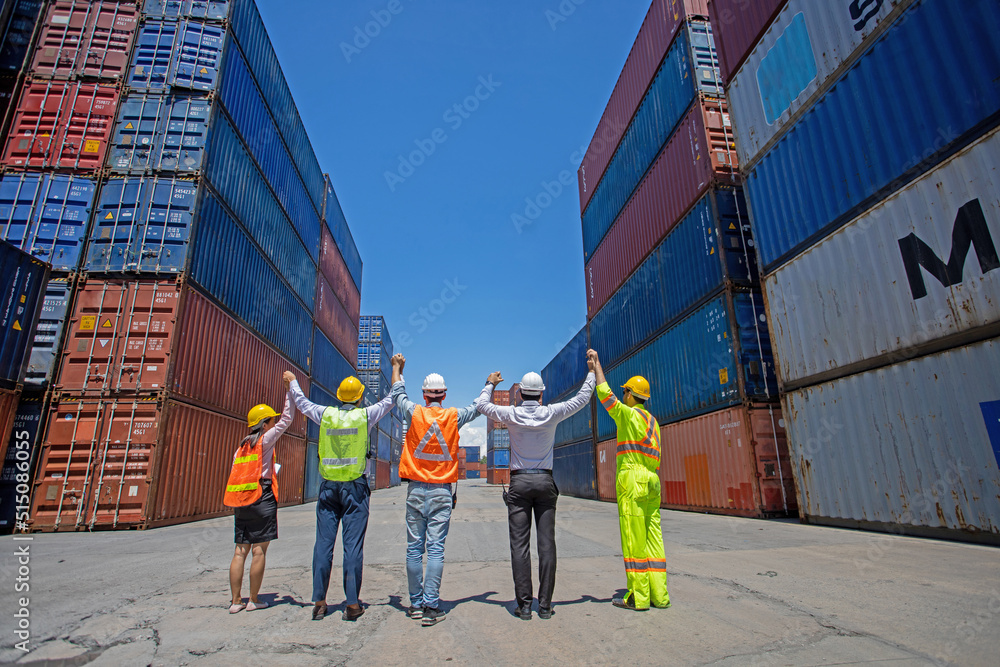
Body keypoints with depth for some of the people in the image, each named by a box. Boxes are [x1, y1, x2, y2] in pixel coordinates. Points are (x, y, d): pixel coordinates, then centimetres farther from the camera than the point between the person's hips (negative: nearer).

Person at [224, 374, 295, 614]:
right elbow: (287, 418, -4)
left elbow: (235, 475, 14)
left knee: (241, 551, 9)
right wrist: (289, 388, 0)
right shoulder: (265, 440, -3)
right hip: (262, 499, -7)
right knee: (259, 550, 0)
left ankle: (236, 600, 11)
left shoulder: (241, 447, 16)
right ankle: (254, 600, 5)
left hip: (241, 502, 7)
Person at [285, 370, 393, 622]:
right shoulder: (365, 415, -3)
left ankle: (319, 602, 13)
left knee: (324, 543, 8)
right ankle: (353, 604, 4)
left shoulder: (326, 414, 3)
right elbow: (390, 400, 9)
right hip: (355, 487, -2)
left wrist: (292, 381, 39)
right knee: (353, 545, 0)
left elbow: (302, 403, 21)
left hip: (328, 487, 3)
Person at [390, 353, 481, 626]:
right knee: (435, 549, -1)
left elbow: (397, 394, 16)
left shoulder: (415, 413, -2)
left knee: (414, 548, 8)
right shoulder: (454, 416, -2)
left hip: (416, 490, 1)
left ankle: (416, 604, 17)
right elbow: (477, 408, 15)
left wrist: (397, 367, 32)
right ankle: (431, 606, -1)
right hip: (441, 491, -1)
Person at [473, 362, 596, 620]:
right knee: (546, 544, 4)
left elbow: (481, 405, 11)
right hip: (545, 481, 1)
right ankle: (545, 605, 8)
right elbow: (582, 398, 7)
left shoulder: (512, 414, -4)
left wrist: (490, 384, 28)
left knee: (520, 544, 2)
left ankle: (524, 605, 3)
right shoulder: (551, 413, -3)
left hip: (519, 482, -1)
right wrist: (592, 372, 20)